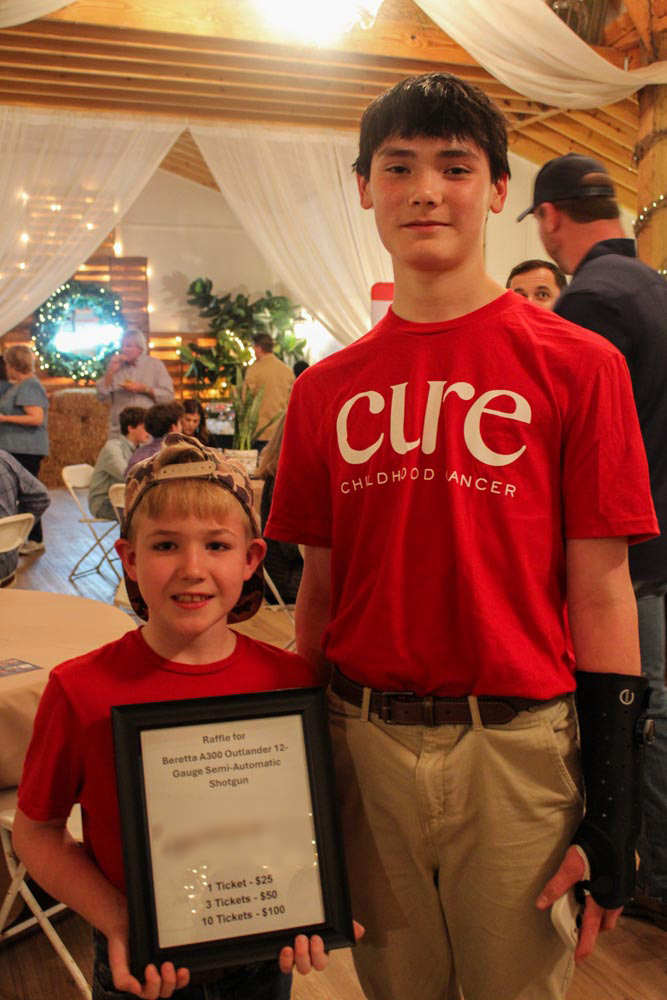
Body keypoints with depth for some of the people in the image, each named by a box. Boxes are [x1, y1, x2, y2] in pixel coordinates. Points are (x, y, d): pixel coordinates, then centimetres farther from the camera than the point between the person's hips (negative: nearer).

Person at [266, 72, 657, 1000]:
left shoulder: (577, 365, -5)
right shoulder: (325, 391, 5)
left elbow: (601, 595, -6)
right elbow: (320, 586, 9)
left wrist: (611, 817, -6)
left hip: (518, 746, -3)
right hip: (362, 746, 3)